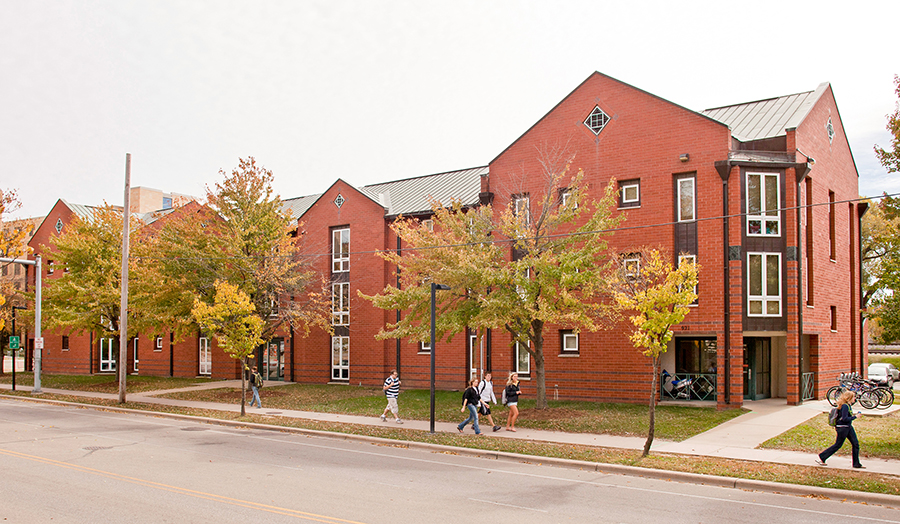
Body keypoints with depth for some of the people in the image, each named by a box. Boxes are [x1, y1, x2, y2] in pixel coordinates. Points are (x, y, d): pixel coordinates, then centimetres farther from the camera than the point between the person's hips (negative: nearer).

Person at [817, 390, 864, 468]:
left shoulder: (848, 405, 9)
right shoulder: (845, 406, -21)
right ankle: (820, 457, 8)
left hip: (848, 427, 10)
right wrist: (855, 417, -20)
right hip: (842, 427, -10)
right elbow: (845, 419, -26)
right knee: (837, 445, -1)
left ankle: (856, 464, 14)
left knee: (855, 443, 6)